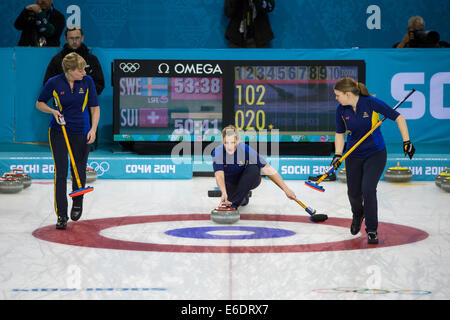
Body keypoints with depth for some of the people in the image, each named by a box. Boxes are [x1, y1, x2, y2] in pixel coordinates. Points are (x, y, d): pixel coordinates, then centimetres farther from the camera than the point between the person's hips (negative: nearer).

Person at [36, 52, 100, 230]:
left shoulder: (87, 82, -6)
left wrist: (93, 129, -11)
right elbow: (39, 103, 5)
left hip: (81, 132, 1)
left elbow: (95, 108, 1)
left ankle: (77, 202, 36)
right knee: (61, 173, -9)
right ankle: (61, 215, -4)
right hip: (59, 132, -1)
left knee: (79, 173, 5)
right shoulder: (54, 83, -10)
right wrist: (53, 111, -14)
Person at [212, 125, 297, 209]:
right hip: (230, 183, 3)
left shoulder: (246, 150, -29)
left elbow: (268, 170, -27)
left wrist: (286, 190, -28)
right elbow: (219, 176, -38)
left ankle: (234, 203, -29)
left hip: (249, 180, -3)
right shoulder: (217, 153, -26)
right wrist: (224, 193, -59)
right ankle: (243, 198, 19)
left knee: (253, 168, -31)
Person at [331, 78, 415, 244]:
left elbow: (398, 117, -12)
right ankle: (358, 214, 43)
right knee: (353, 192, 8)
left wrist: (406, 141, -15)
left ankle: (372, 231, -5)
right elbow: (340, 134, 6)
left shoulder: (372, 103, -19)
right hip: (354, 156, 4)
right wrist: (337, 154, -7)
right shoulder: (341, 110, -7)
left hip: (375, 154, -4)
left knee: (368, 189, -18)